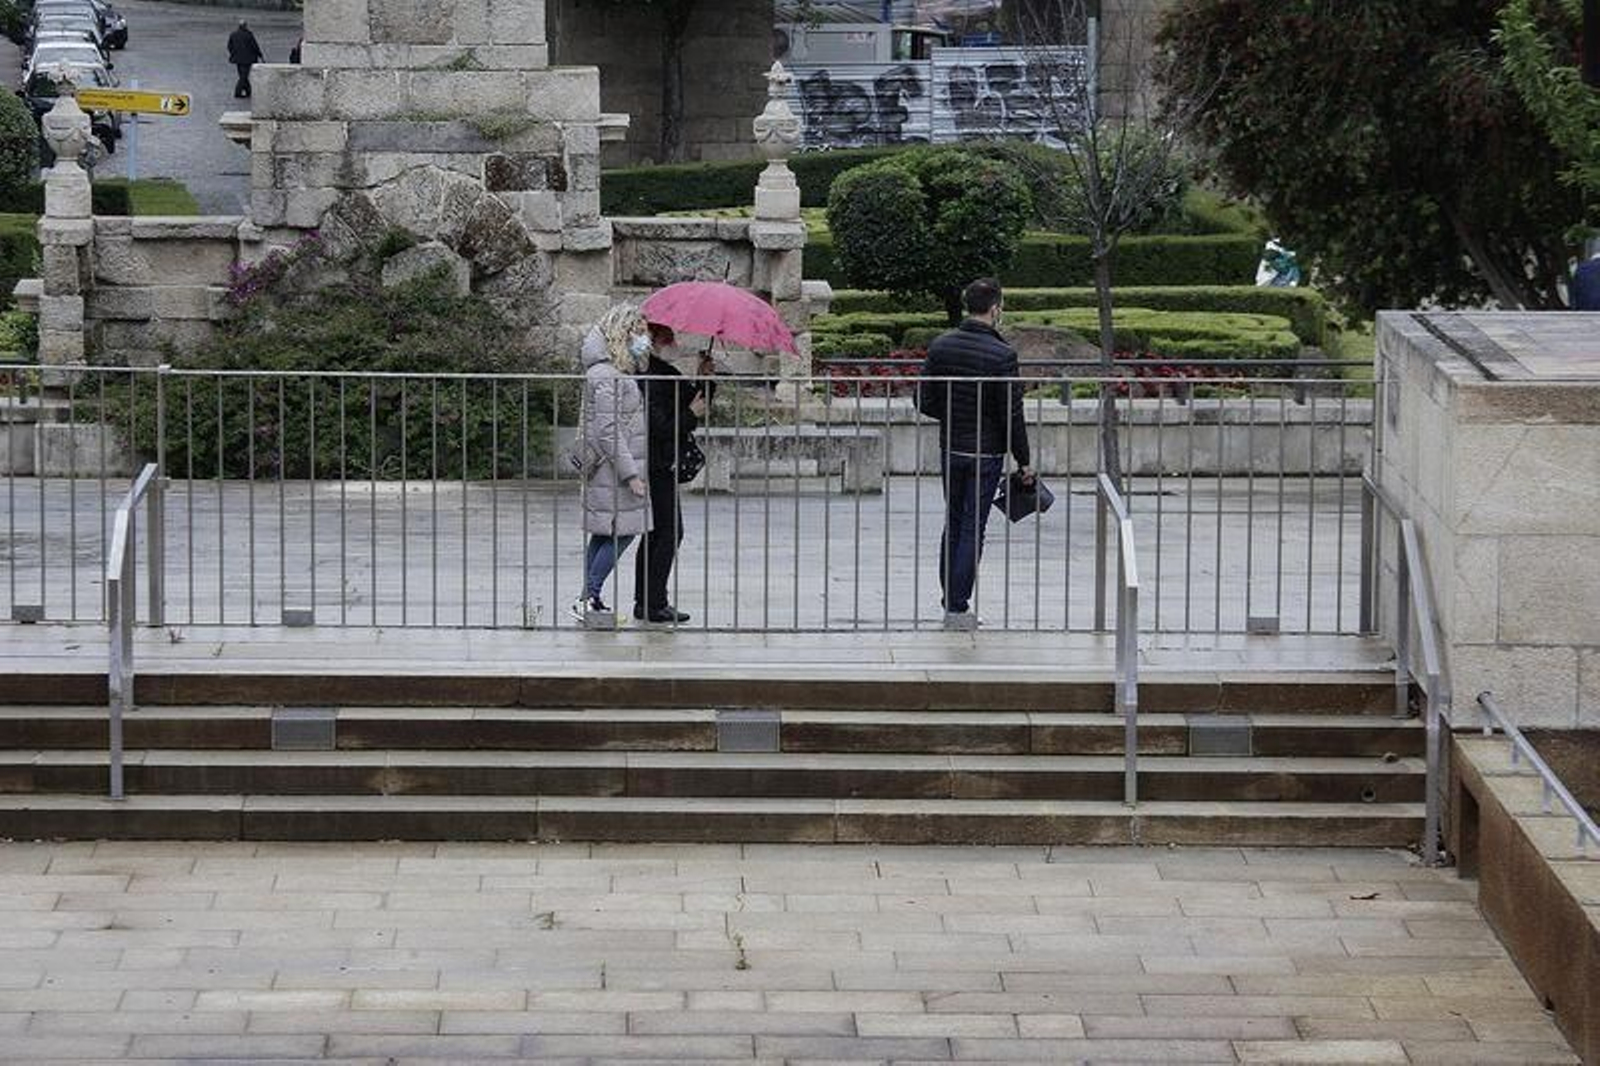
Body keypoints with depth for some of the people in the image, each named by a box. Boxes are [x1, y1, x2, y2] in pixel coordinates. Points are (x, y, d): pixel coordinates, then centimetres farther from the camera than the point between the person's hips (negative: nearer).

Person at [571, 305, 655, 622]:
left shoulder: (622, 375, 15)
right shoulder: (606, 377, -16)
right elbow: (608, 431, -20)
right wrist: (631, 474, -20)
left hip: (610, 469, 10)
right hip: (613, 468, -10)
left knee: (603, 534, 12)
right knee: (621, 533, -8)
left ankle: (590, 599, 16)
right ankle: (589, 598, -7)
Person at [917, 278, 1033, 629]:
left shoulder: (940, 346, -2)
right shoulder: (1002, 355, -16)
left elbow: (924, 402, 1)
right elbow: (1012, 415, -14)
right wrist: (1024, 462, -4)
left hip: (950, 451, 5)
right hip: (986, 454, -5)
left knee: (953, 525, 17)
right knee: (973, 528, 1)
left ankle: (950, 602, 20)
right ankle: (958, 610, 1)